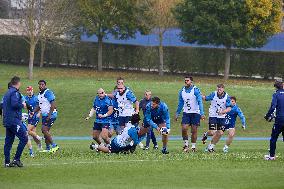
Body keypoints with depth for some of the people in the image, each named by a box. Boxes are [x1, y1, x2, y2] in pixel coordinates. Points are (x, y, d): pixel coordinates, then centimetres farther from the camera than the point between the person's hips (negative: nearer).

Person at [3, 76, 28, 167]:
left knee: (8, 141, 9)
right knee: (24, 138, -7)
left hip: (7, 121, 10)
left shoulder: (7, 93, 17)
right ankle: (16, 159, -10)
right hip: (14, 120, -10)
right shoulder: (15, 93, -11)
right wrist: (23, 105, -8)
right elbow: (14, 104, -24)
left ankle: (7, 162, 8)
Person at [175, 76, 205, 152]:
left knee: (194, 131, 0)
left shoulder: (195, 90, -9)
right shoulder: (182, 91, 7)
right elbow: (180, 103, 17)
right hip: (186, 113, 4)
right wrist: (177, 113, 15)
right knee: (184, 129, -10)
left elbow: (200, 102, -12)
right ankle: (186, 144, 6)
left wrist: (202, 113, -20)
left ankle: (193, 146, 11)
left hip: (195, 113, -4)